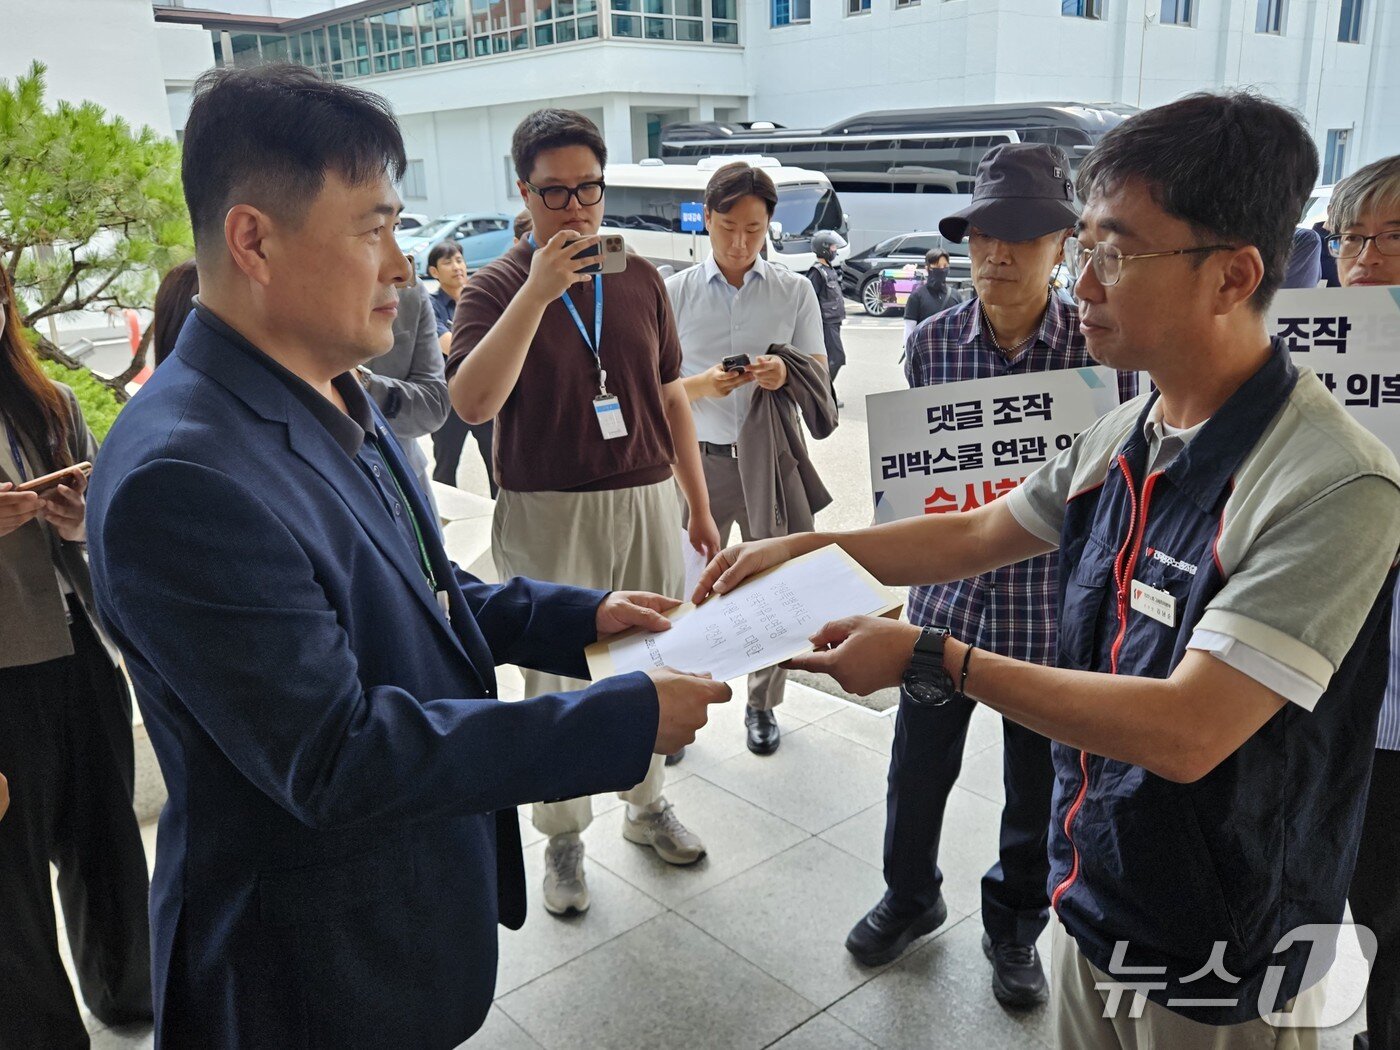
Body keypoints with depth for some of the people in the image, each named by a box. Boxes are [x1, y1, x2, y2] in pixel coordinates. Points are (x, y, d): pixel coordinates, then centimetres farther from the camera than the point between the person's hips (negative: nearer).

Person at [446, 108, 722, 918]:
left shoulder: (641, 279, 7)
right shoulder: (497, 288, -6)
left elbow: (671, 398, 12)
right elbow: (472, 403, -22)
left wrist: (700, 506, 12)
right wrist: (538, 291, -27)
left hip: (648, 502, 4)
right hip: (548, 515, -4)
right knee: (557, 680, 6)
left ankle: (649, 805, 36)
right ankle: (564, 837, 25)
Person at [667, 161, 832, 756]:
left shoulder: (795, 292, 5)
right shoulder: (676, 293, 4)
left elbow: (819, 379, 3)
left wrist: (786, 375, -21)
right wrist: (703, 385, -19)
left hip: (772, 458, 1)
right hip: (701, 458, -1)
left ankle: (762, 704, 28)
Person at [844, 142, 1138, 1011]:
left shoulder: (1103, 347, -9)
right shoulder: (932, 340, -2)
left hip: (1052, 604, -1)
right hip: (948, 589, 2)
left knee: (1038, 782, 15)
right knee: (920, 762, 15)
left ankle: (1017, 925, 41)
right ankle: (911, 896, 43)